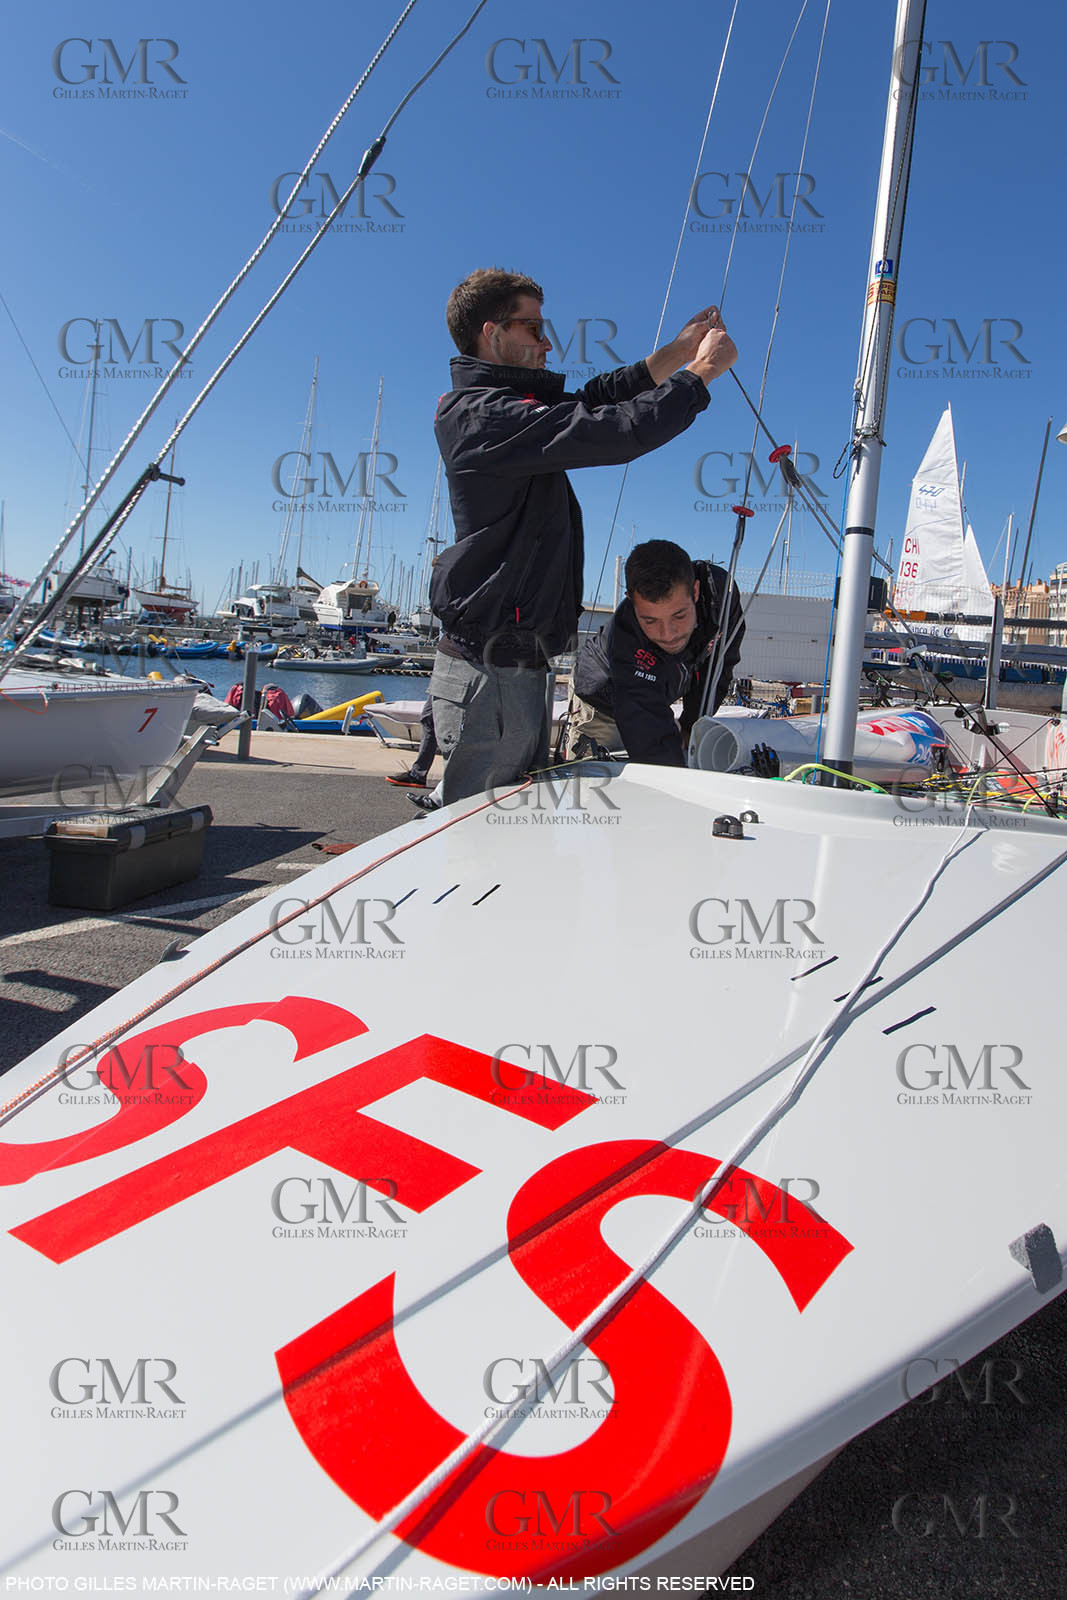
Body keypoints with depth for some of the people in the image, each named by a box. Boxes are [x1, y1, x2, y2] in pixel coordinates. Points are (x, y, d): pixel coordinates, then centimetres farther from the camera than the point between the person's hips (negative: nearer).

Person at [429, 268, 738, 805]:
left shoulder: (500, 407, 16)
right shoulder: (486, 415, -14)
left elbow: (595, 399, 25)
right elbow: (616, 432, -19)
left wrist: (678, 351, 20)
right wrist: (702, 370, -5)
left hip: (518, 667, 11)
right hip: (489, 675, -10)